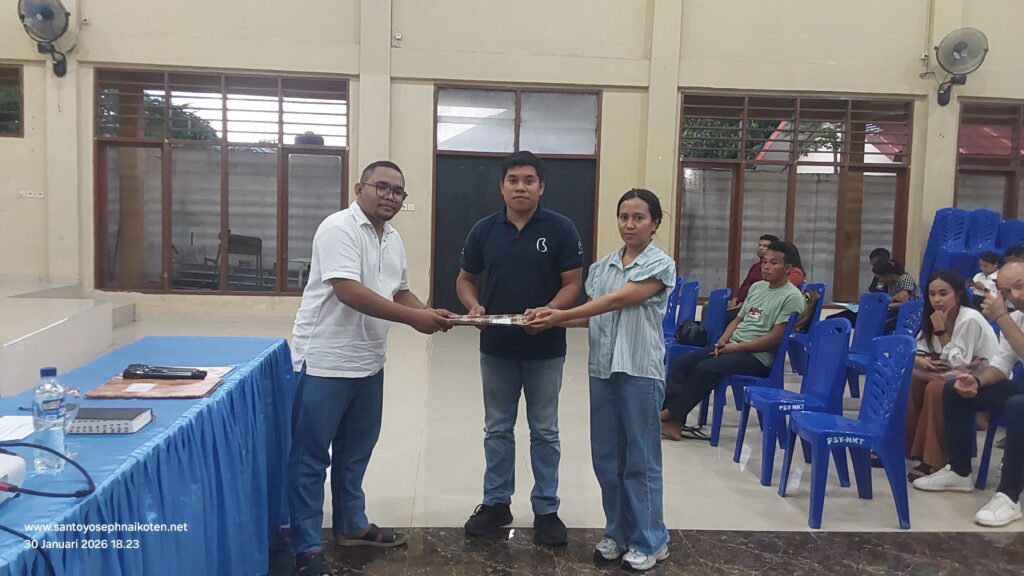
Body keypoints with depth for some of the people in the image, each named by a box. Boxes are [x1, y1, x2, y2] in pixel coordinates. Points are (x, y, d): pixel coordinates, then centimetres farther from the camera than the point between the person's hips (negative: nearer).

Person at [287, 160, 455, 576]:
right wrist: (413, 318, -24)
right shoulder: (339, 228, -16)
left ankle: (351, 526, 35)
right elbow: (349, 292, -25)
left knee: (355, 451, 19)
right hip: (325, 361, -8)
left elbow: (399, 291, 20)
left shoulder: (393, 239, 11)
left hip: (368, 363, 9)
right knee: (311, 457, 2)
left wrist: (428, 313, 0)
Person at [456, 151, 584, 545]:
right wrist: (474, 306, -12)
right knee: (497, 428, 13)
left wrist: (548, 312, -25)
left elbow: (573, 284, -7)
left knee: (544, 431, 9)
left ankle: (546, 509, 22)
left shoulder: (561, 229, -7)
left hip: (545, 348, -2)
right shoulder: (484, 230, 1)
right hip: (496, 346, 3)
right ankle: (496, 502, 28)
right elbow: (465, 279, 9)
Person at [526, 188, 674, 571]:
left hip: (640, 371, -5)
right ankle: (617, 532, 28)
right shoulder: (602, 266, 11)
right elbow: (593, 316, 12)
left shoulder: (660, 265, -7)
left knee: (640, 459, 3)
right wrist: (554, 321, -5)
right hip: (602, 369, 5)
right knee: (606, 458, 11)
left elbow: (618, 300, -17)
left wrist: (561, 314, -20)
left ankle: (649, 541, 18)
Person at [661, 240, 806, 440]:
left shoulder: (792, 297, -8)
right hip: (732, 347, 8)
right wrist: (723, 341, 0)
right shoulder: (757, 287, 16)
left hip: (758, 357, -8)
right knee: (680, 364, -10)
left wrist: (737, 347, -14)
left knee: (705, 369, -30)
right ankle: (673, 422, -18)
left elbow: (775, 338, -15)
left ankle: (671, 414, -16)